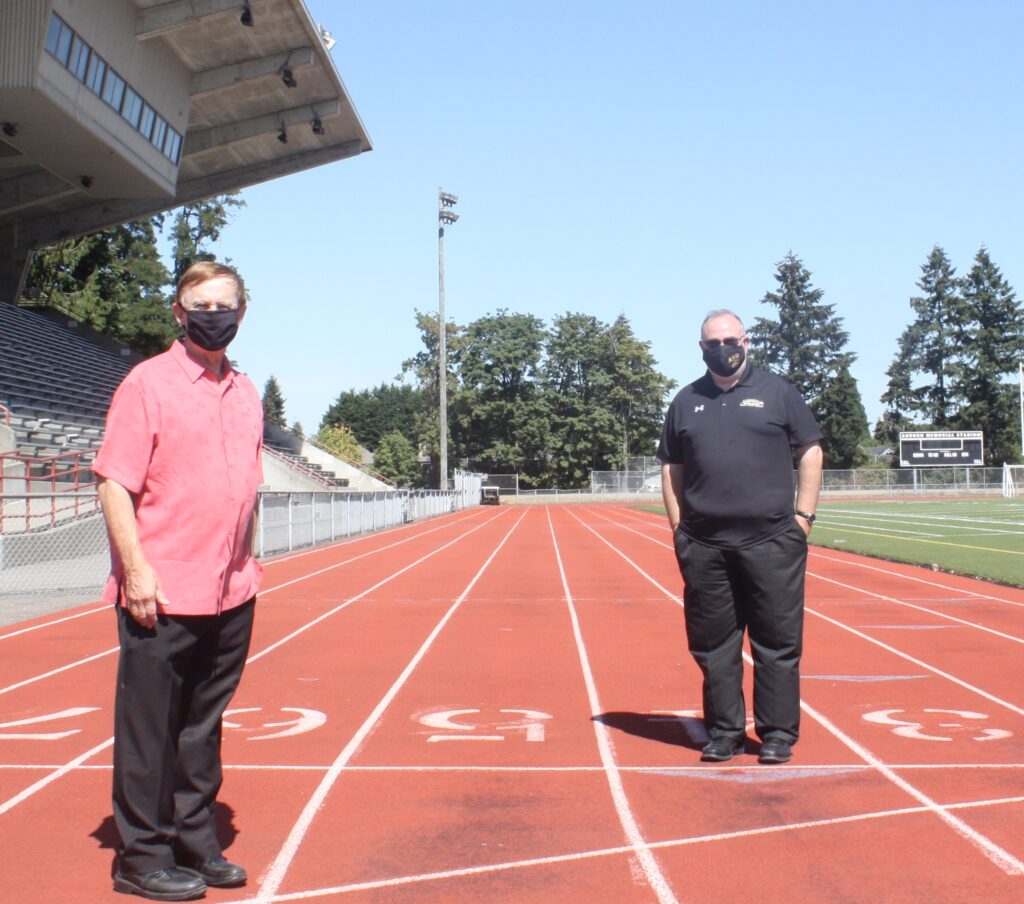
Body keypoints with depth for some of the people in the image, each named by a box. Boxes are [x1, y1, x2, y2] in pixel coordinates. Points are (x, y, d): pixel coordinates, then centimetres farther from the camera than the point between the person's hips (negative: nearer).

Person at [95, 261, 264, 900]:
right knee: (150, 730, 3)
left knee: (203, 727, 15)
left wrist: (247, 566, 14)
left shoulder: (247, 394, 13)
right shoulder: (148, 383, -6)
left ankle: (197, 845, 27)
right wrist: (136, 571, -17)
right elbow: (115, 484, -10)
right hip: (162, 596, -6)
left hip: (231, 597, 6)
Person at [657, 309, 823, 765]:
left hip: (772, 542, -2)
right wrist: (678, 527, 6)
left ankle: (778, 733, 13)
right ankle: (723, 732, 17)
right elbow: (672, 468, 14)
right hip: (704, 546, 2)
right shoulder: (686, 401, 12)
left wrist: (803, 515, -2)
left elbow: (810, 452, 5)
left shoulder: (777, 391, 5)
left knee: (778, 642, 2)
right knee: (713, 644, 7)